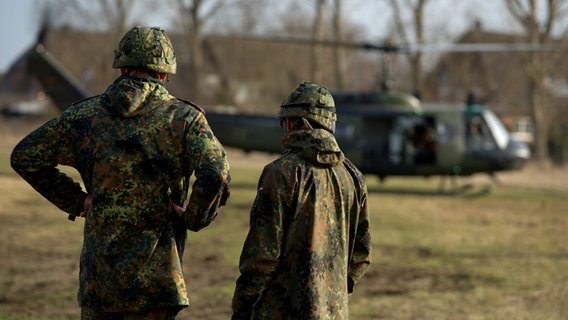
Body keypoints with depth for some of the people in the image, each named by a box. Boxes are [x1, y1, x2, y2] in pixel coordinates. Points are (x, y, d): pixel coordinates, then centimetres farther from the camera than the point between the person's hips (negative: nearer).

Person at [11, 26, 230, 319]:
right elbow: (215, 173, -20)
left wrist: (75, 201, 11)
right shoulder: (184, 118, -4)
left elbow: (25, 156, 8)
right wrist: (193, 218, -4)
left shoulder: (86, 115, 6)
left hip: (97, 268, 3)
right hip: (153, 270, -3)